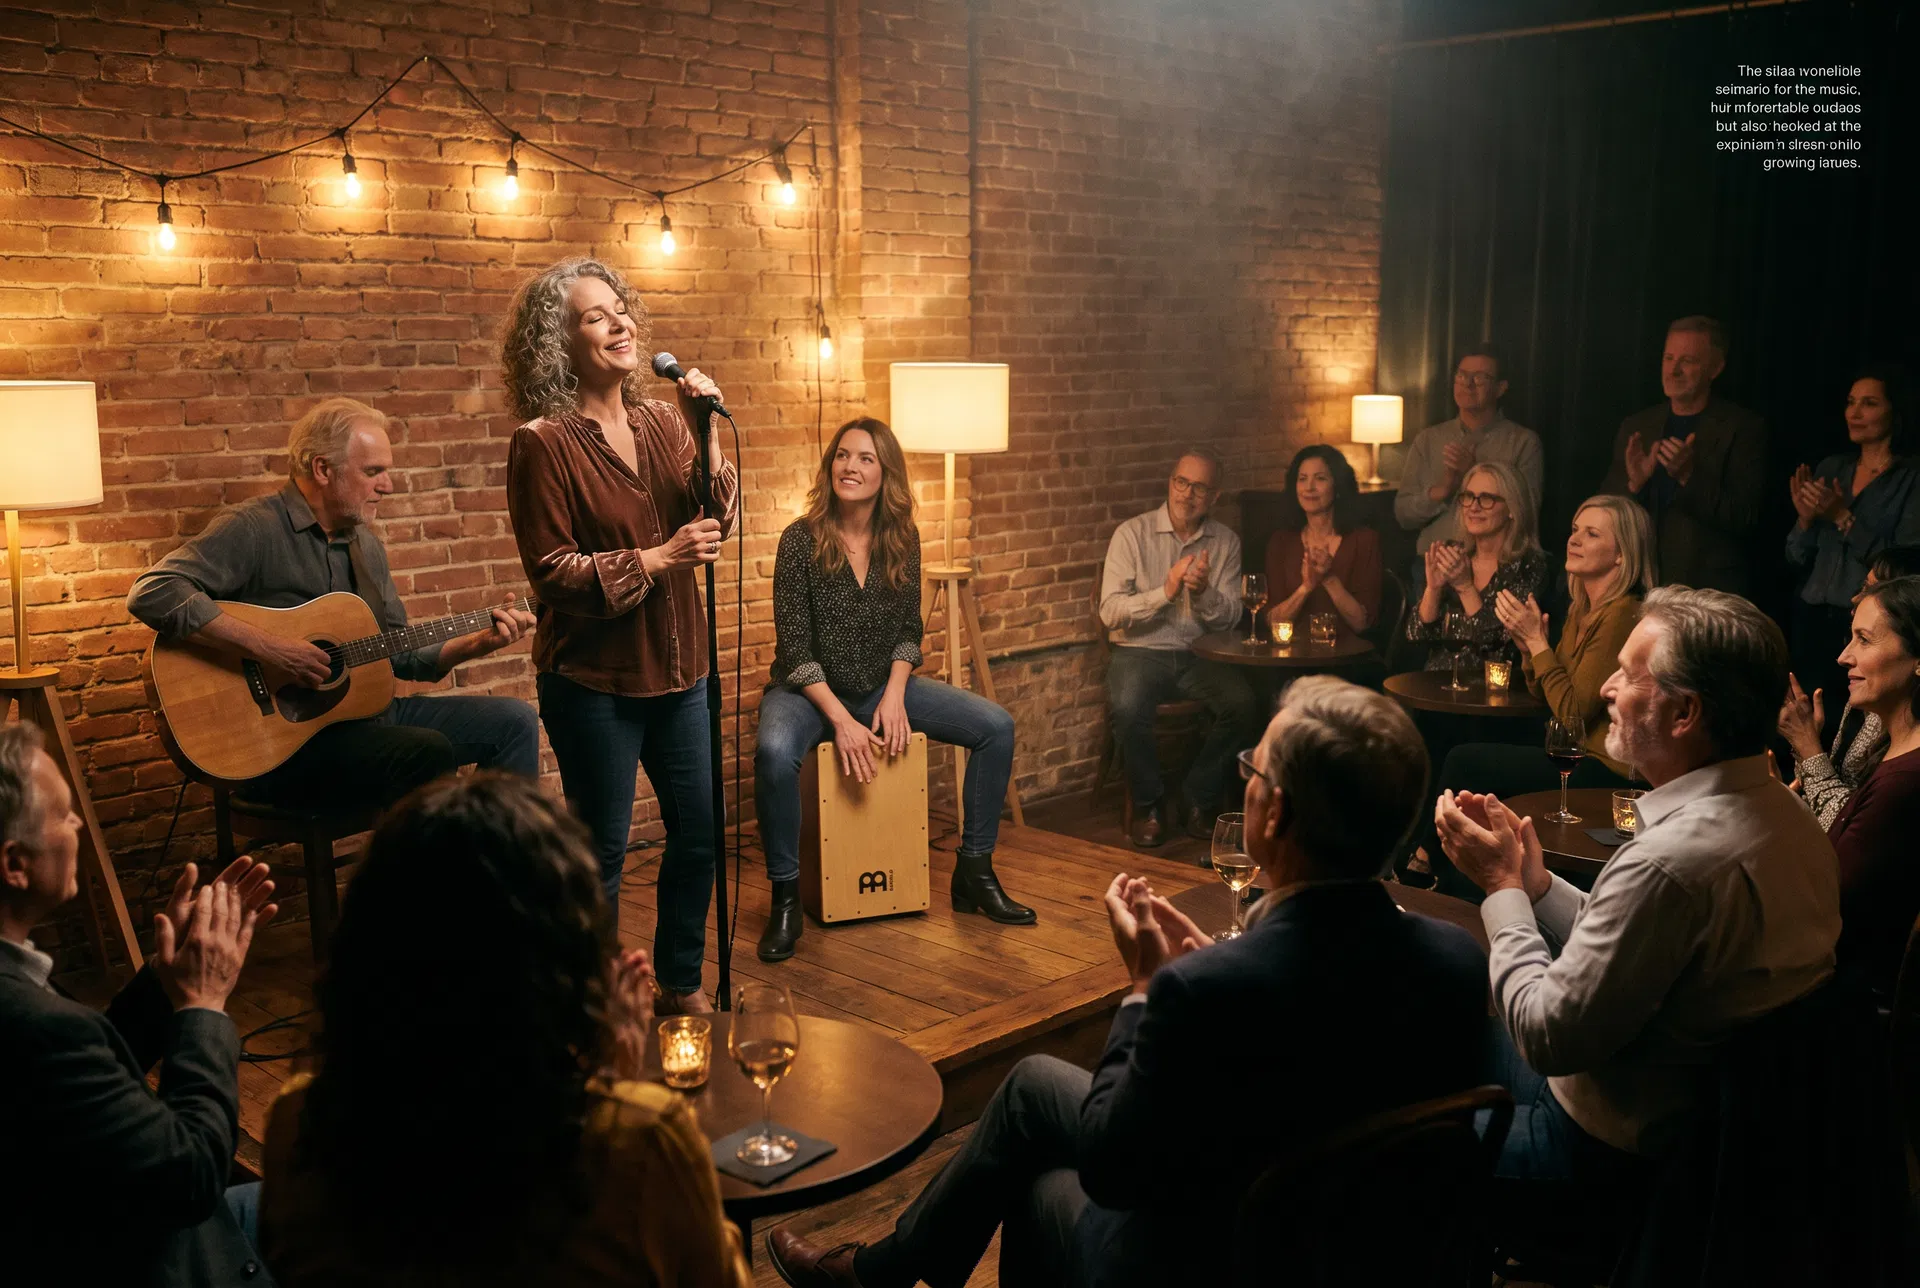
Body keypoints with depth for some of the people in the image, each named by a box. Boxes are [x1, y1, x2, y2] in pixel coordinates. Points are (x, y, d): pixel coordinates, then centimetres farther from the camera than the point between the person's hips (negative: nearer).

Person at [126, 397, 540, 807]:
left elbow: (399, 654, 18)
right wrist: (268, 647, -28)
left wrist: (479, 643, 2)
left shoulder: (365, 543, 15)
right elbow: (151, 594, -24)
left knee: (515, 720, 0)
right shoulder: (254, 529, -11)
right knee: (428, 752, -32)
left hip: (366, 709, 8)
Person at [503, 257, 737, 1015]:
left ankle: (682, 985, 34)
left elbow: (717, 523, -4)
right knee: (602, 850, 5)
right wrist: (655, 560, -20)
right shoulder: (543, 443, -12)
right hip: (593, 680, -6)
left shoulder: (660, 422, 5)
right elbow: (550, 571, -15)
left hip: (676, 668, 6)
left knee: (700, 832, 14)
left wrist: (705, 433, -16)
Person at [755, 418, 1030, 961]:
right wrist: (841, 720, -22)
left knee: (996, 726, -10)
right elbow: (795, 649, -14)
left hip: (883, 685, 5)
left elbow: (908, 631, 5)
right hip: (808, 690, -4)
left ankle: (974, 874, 3)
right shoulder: (801, 540, -13)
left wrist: (894, 696, -11)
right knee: (775, 752, -38)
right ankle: (786, 898, -18)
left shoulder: (902, 539, -1)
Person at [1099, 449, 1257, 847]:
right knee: (1128, 707, -34)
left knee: (1241, 701, -26)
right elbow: (1110, 612, -10)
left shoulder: (1225, 542, 7)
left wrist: (1204, 592, -17)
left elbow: (1229, 618, 4)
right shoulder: (1132, 534, -2)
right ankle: (1148, 803, -7)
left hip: (1199, 653, 3)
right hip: (1141, 650, -2)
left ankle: (1201, 799, -4)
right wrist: (1165, 592, -24)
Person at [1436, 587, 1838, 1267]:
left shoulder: (1672, 860, -33)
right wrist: (1532, 882, 0)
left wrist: (1501, 885, -13)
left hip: (1615, 1162, -9)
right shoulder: (1786, 819, -2)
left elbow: (1548, 1037, -25)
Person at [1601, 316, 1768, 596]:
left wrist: (1689, 476, -21)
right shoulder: (1635, 427, 9)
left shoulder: (1744, 428, -2)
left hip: (1711, 587, -3)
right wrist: (1633, 484, -12)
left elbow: (1745, 519, -9)